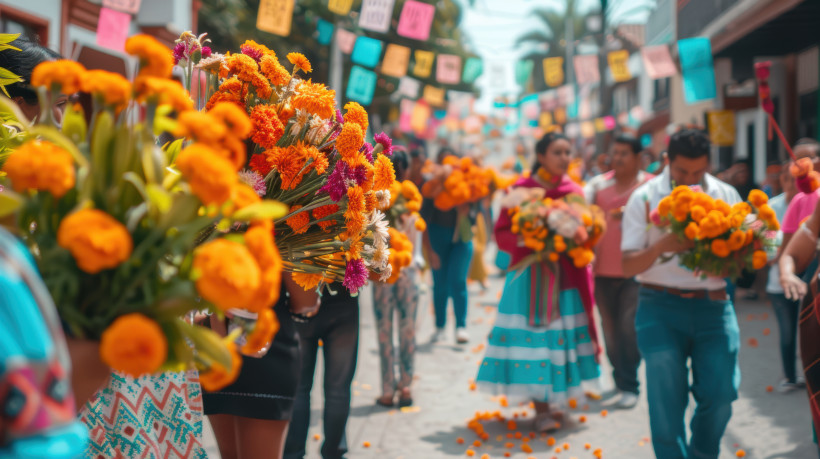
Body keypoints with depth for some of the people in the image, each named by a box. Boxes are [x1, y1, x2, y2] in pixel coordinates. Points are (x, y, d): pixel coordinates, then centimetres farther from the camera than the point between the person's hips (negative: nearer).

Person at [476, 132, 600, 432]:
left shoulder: (574, 192, 8)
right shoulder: (520, 189, 1)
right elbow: (502, 234, 0)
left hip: (566, 275, 3)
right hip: (528, 276, -2)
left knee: (559, 337, 1)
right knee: (533, 337, -6)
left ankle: (555, 401, 14)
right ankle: (541, 409, -2)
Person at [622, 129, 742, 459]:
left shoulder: (726, 195, 7)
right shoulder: (645, 198, -1)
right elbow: (628, 266, -4)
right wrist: (662, 246, -23)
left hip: (713, 306, 2)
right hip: (661, 308, -2)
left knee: (720, 392, -3)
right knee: (666, 400, -5)